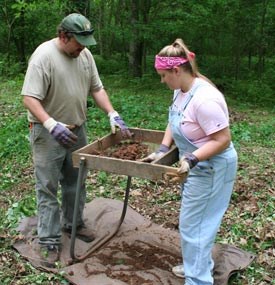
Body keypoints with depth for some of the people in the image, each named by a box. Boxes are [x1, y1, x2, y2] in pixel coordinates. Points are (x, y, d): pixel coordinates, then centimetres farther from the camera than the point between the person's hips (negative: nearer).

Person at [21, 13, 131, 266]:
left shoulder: (84, 54, 2)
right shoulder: (44, 55, -19)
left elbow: (97, 88, 8)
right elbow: (30, 98, -23)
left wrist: (113, 115, -5)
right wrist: (52, 125, -35)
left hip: (77, 129, 7)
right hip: (48, 132, -6)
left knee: (76, 182, 17)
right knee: (48, 188, 1)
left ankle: (73, 223, 36)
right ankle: (49, 241, 12)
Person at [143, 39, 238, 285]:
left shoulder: (204, 99, -29)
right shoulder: (180, 90, 0)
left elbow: (223, 140, -26)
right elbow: (174, 122, 10)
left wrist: (191, 159, -31)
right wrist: (162, 150, -1)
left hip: (212, 168, -9)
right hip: (197, 166, 9)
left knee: (193, 225, 1)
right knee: (198, 222, 22)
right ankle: (199, 265, 43)